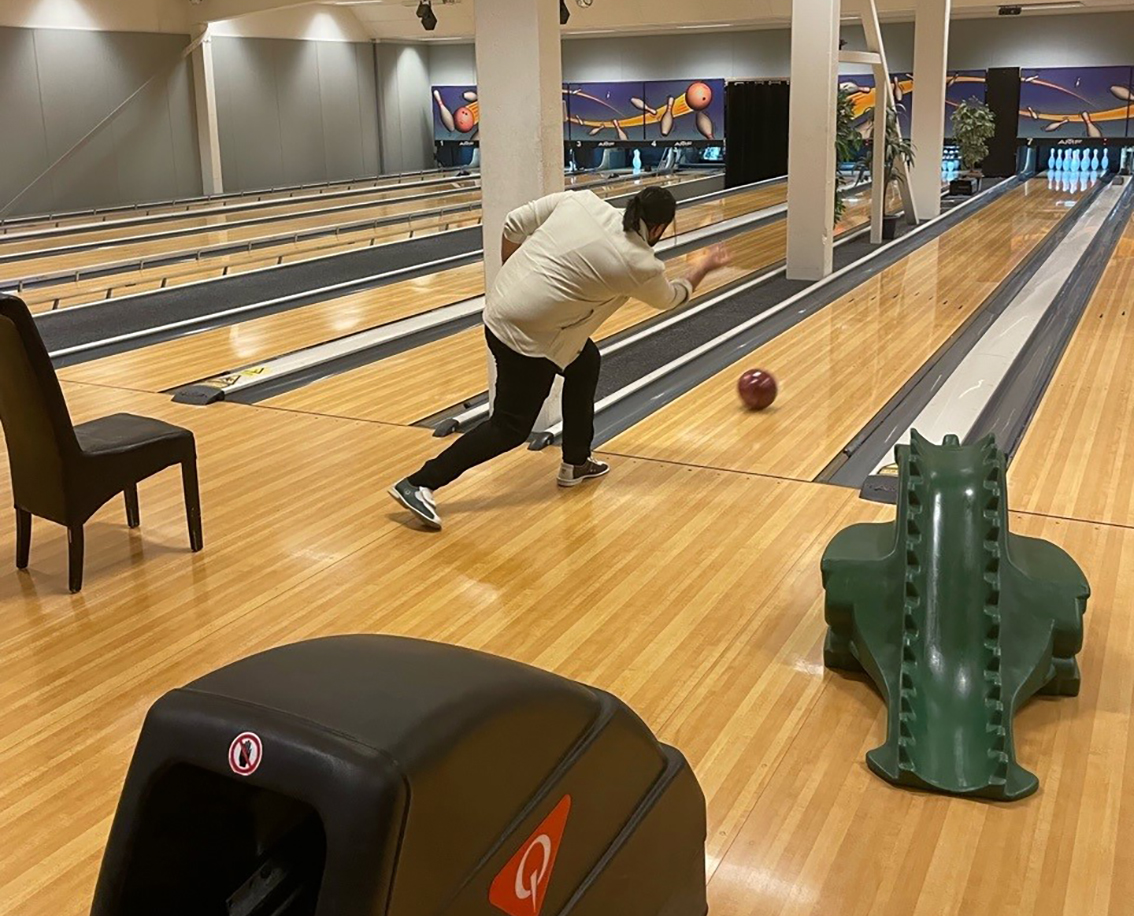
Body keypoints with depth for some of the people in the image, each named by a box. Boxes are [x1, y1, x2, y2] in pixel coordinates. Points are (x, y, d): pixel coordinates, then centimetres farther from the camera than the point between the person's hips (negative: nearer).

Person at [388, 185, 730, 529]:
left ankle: (575, 463, 35)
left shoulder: (582, 200, 1)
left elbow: (515, 224, 3)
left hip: (503, 305, 8)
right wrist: (702, 268, 31)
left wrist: (514, 279, 15)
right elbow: (670, 298, 13)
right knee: (510, 428, 4)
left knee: (585, 361, 24)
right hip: (527, 337, -8)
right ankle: (418, 485, 2)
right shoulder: (641, 265, -9)